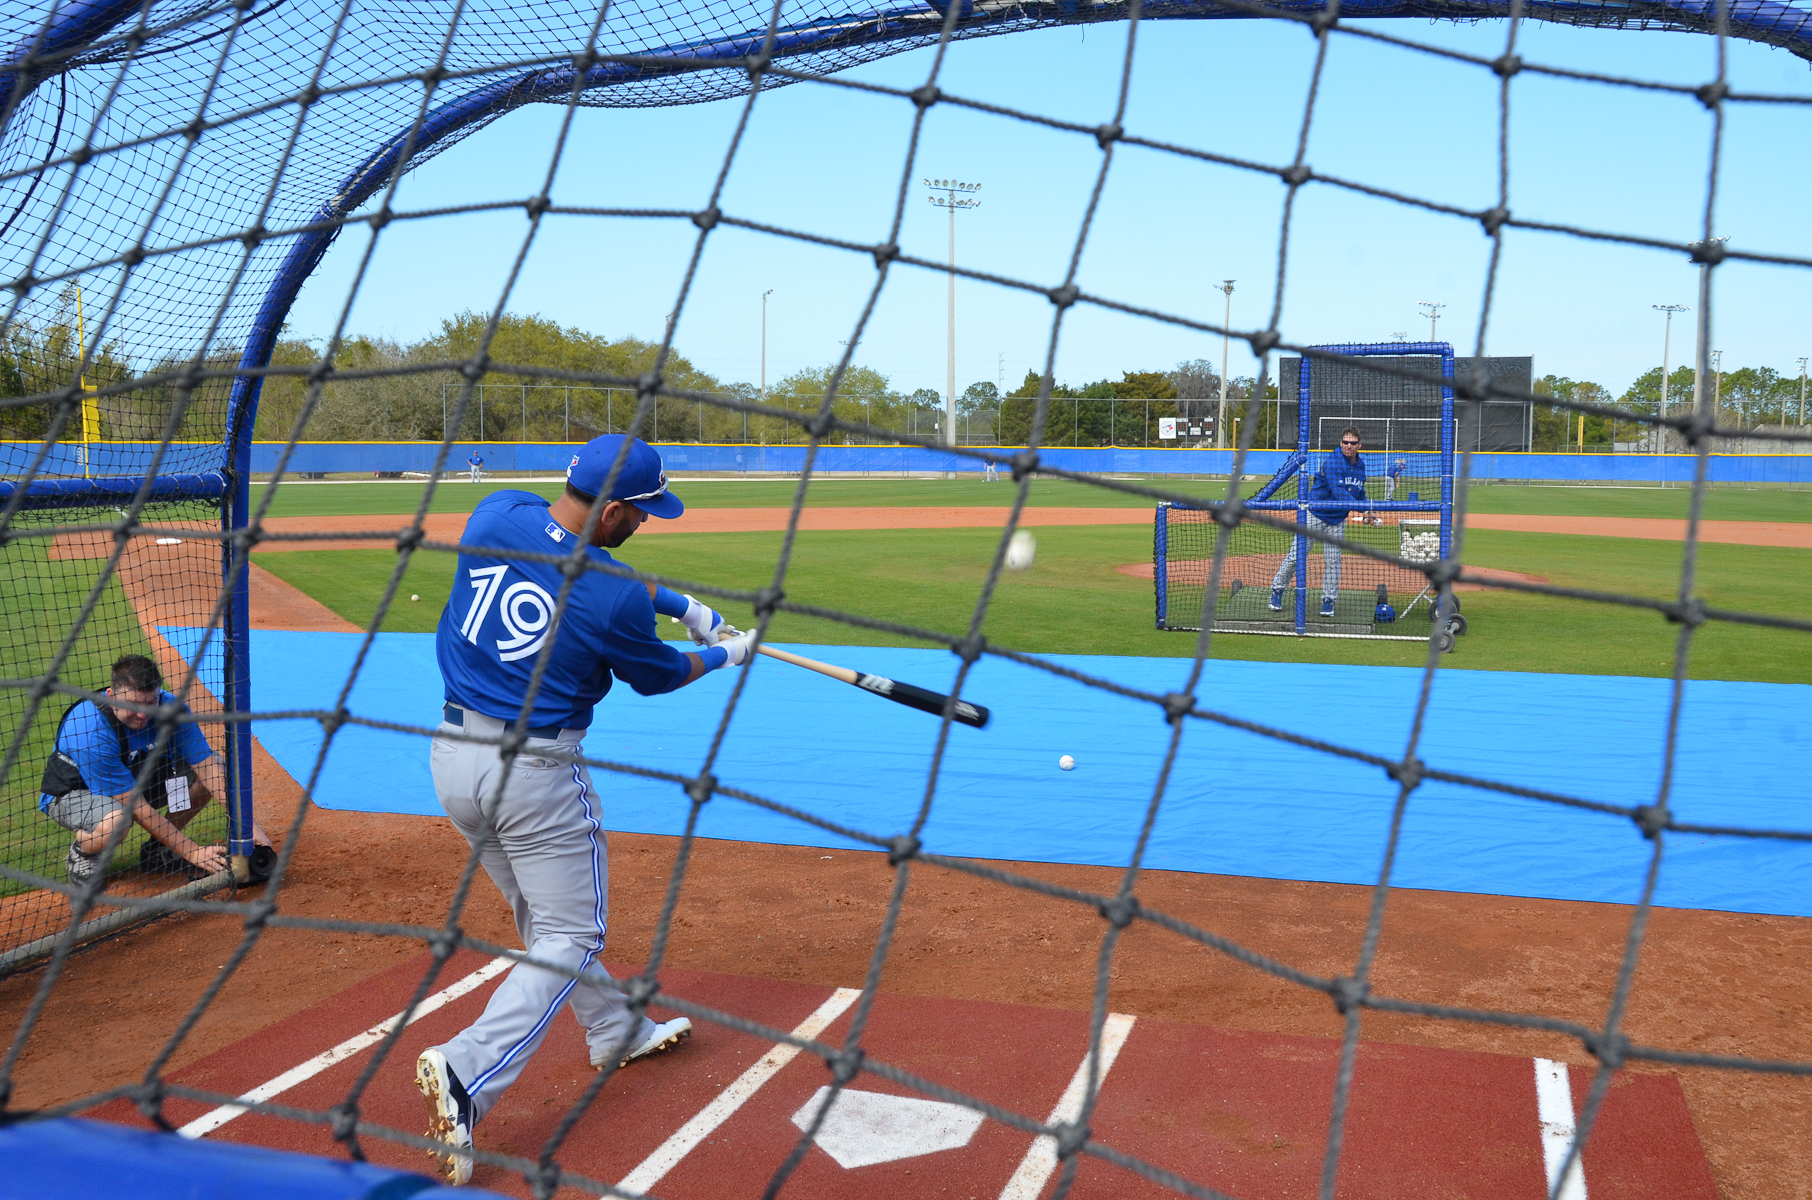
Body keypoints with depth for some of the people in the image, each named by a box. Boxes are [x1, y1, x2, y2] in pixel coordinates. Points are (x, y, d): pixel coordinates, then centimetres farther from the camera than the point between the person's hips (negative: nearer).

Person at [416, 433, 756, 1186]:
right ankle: (466, 1072, -9)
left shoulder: (497, 515, -4)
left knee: (541, 916, 23)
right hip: (534, 772, -7)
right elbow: (655, 677, 2)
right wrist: (725, 654, 21)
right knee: (570, 936, 7)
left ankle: (617, 1032, 41)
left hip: (452, 755, 8)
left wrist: (680, 604, 13)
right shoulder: (616, 599, -19)